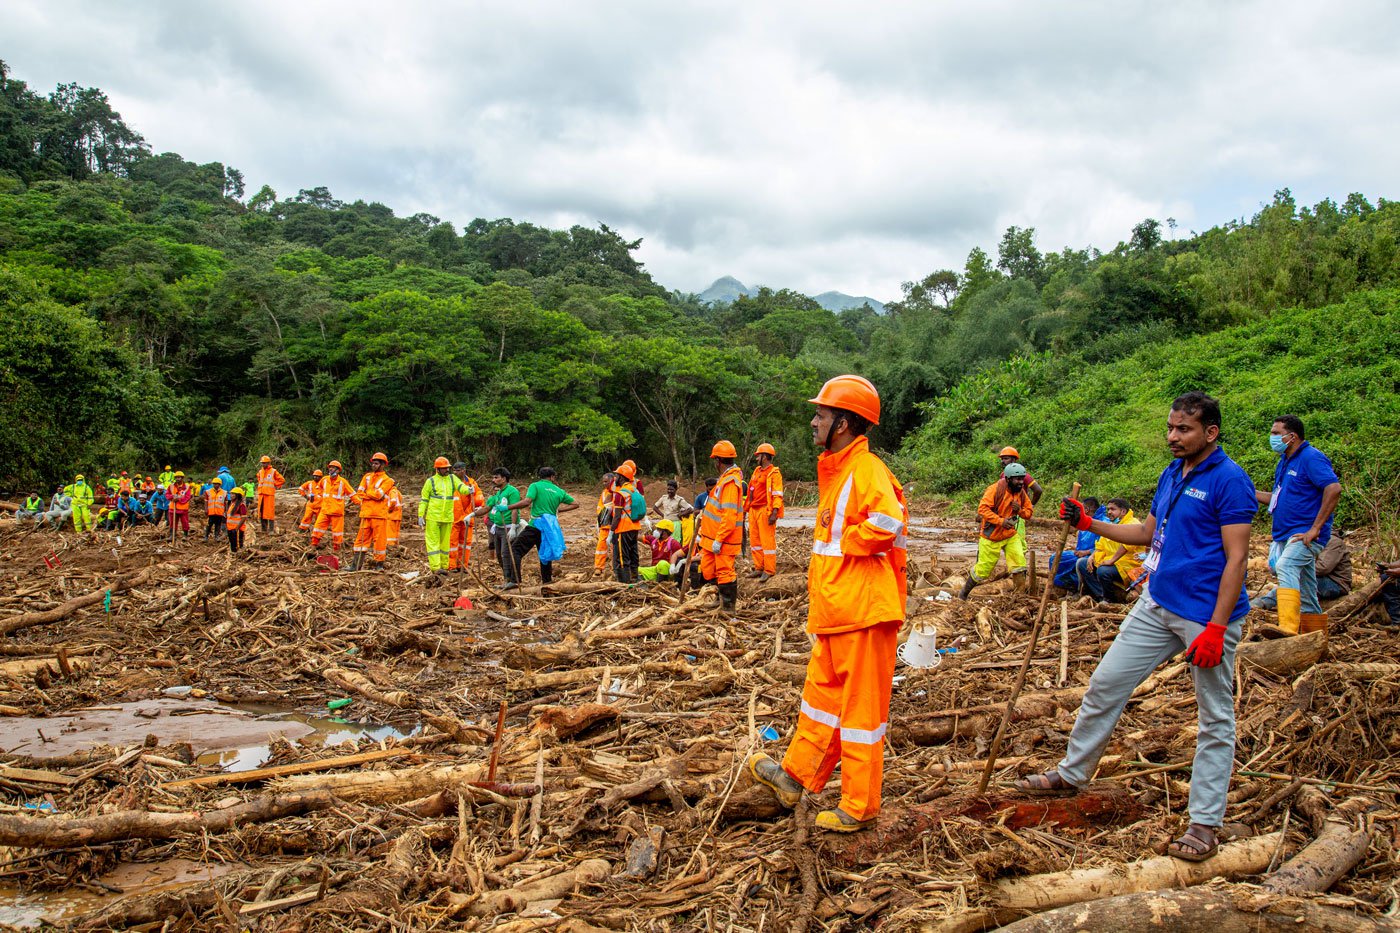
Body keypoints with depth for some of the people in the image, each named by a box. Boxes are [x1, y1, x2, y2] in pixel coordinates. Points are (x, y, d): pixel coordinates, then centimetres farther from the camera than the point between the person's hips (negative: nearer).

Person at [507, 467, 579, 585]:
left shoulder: (535, 486, -3)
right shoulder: (559, 491, 12)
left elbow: (527, 502, -18)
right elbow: (575, 504, 17)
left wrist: (507, 507, -13)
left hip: (536, 525, -5)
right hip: (550, 527, 5)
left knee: (516, 550, -2)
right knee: (546, 554, 21)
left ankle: (515, 581, -15)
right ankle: (547, 581, 25)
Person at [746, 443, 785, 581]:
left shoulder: (774, 473, -9)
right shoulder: (757, 471, 17)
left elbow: (777, 495, -15)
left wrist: (774, 513, -23)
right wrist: (746, 509, 20)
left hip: (765, 511, -9)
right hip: (754, 511, 9)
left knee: (767, 541, -5)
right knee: (754, 540, 12)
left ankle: (769, 571, 0)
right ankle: (759, 568, 20)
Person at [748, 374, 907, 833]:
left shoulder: (866, 469, -17)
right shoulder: (835, 470, 15)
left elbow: (887, 522, -34)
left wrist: (841, 542, -19)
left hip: (864, 611, -10)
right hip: (834, 613, 10)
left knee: (861, 704, 1)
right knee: (822, 691, 20)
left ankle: (860, 806, 12)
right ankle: (796, 776, 34)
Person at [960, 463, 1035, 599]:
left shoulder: (1021, 493, 0)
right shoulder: (995, 489, -20)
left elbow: (1028, 512, 10)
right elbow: (982, 508, -25)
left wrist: (1020, 510, -14)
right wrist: (1001, 521, -31)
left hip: (1011, 535, 5)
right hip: (991, 537, -5)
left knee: (1020, 564, -9)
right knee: (982, 570, 3)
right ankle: (963, 594, 23)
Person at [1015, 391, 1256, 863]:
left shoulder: (1230, 480, -14)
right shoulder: (1171, 474, 11)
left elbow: (1236, 558, -17)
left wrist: (1215, 628, -21)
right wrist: (1089, 524, 9)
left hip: (1206, 616, -8)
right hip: (1157, 604, 8)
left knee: (1215, 719, 5)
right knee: (1105, 684, 11)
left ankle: (1205, 823, 14)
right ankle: (1072, 772, 27)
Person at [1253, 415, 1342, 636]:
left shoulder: (1312, 458, -11)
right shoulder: (1285, 462, 18)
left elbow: (1334, 488, -24)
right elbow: (1277, 498, 25)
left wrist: (1316, 528, -25)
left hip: (1306, 535, -10)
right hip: (1287, 535, 10)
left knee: (1285, 566, -33)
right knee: (1306, 596, 14)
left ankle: (1288, 630, -47)